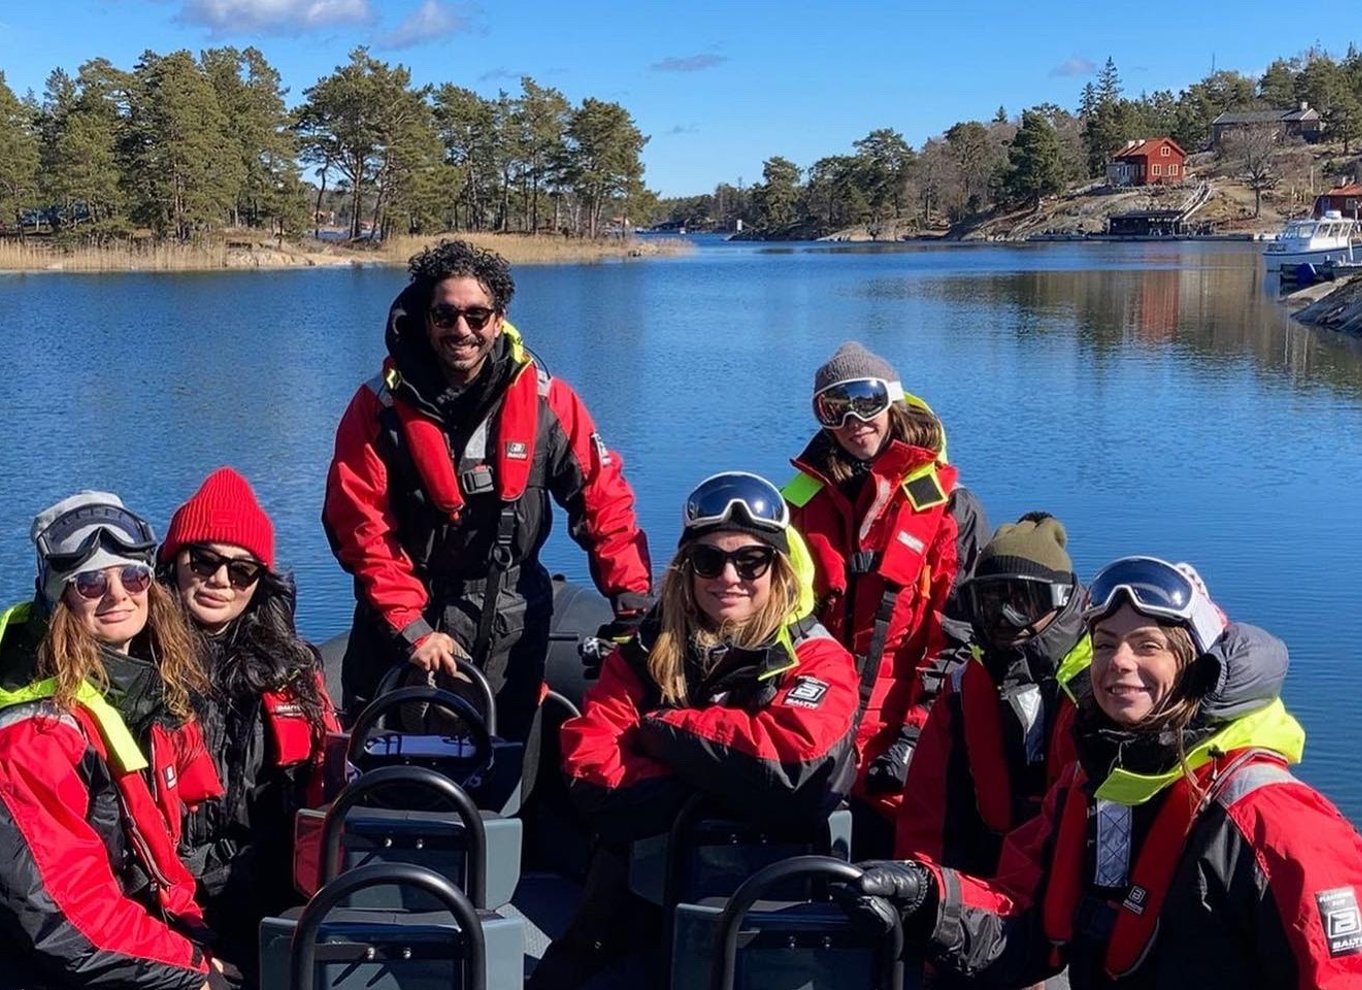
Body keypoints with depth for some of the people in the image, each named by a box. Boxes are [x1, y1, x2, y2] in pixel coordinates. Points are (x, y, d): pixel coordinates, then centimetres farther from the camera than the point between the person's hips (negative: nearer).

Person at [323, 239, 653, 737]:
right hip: (402, 623, -1)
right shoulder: (380, 405, -8)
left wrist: (634, 604, -12)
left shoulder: (545, 398, -5)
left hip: (509, 625, 1)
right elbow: (360, 527, -10)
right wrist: (410, 626, -17)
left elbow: (602, 498, -3)